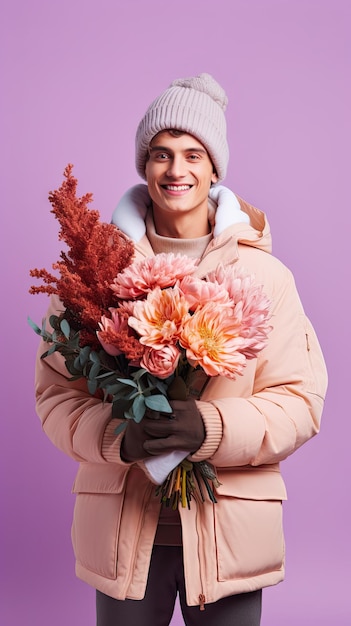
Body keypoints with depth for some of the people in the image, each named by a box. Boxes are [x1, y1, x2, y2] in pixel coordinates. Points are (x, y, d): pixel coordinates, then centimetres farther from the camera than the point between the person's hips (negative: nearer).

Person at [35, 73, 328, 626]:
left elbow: (301, 400, -4)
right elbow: (56, 392, 1)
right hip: (122, 529, 1)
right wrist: (117, 436, -19)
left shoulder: (264, 274, -1)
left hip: (230, 532, 0)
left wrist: (210, 429, -21)